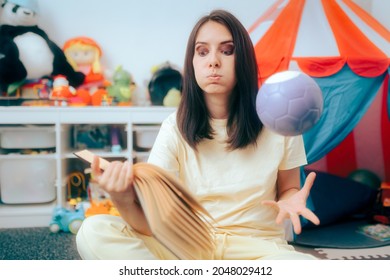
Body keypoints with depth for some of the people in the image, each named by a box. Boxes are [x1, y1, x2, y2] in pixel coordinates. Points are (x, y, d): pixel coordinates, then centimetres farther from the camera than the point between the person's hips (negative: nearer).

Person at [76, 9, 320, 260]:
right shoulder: (175, 128, -7)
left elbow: (288, 188, 9)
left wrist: (289, 201, -15)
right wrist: (125, 201, -36)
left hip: (258, 248, 0)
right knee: (93, 233, -22)